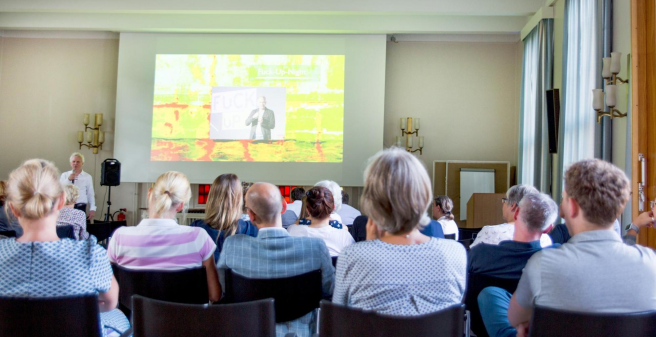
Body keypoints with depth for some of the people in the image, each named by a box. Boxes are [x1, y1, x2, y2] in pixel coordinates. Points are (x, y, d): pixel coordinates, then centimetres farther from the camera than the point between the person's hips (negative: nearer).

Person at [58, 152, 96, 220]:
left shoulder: (87, 177, 1)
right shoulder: (64, 175, 6)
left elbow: (91, 194, 2)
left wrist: (92, 209, -1)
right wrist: (68, 179, -13)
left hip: (80, 207, -1)